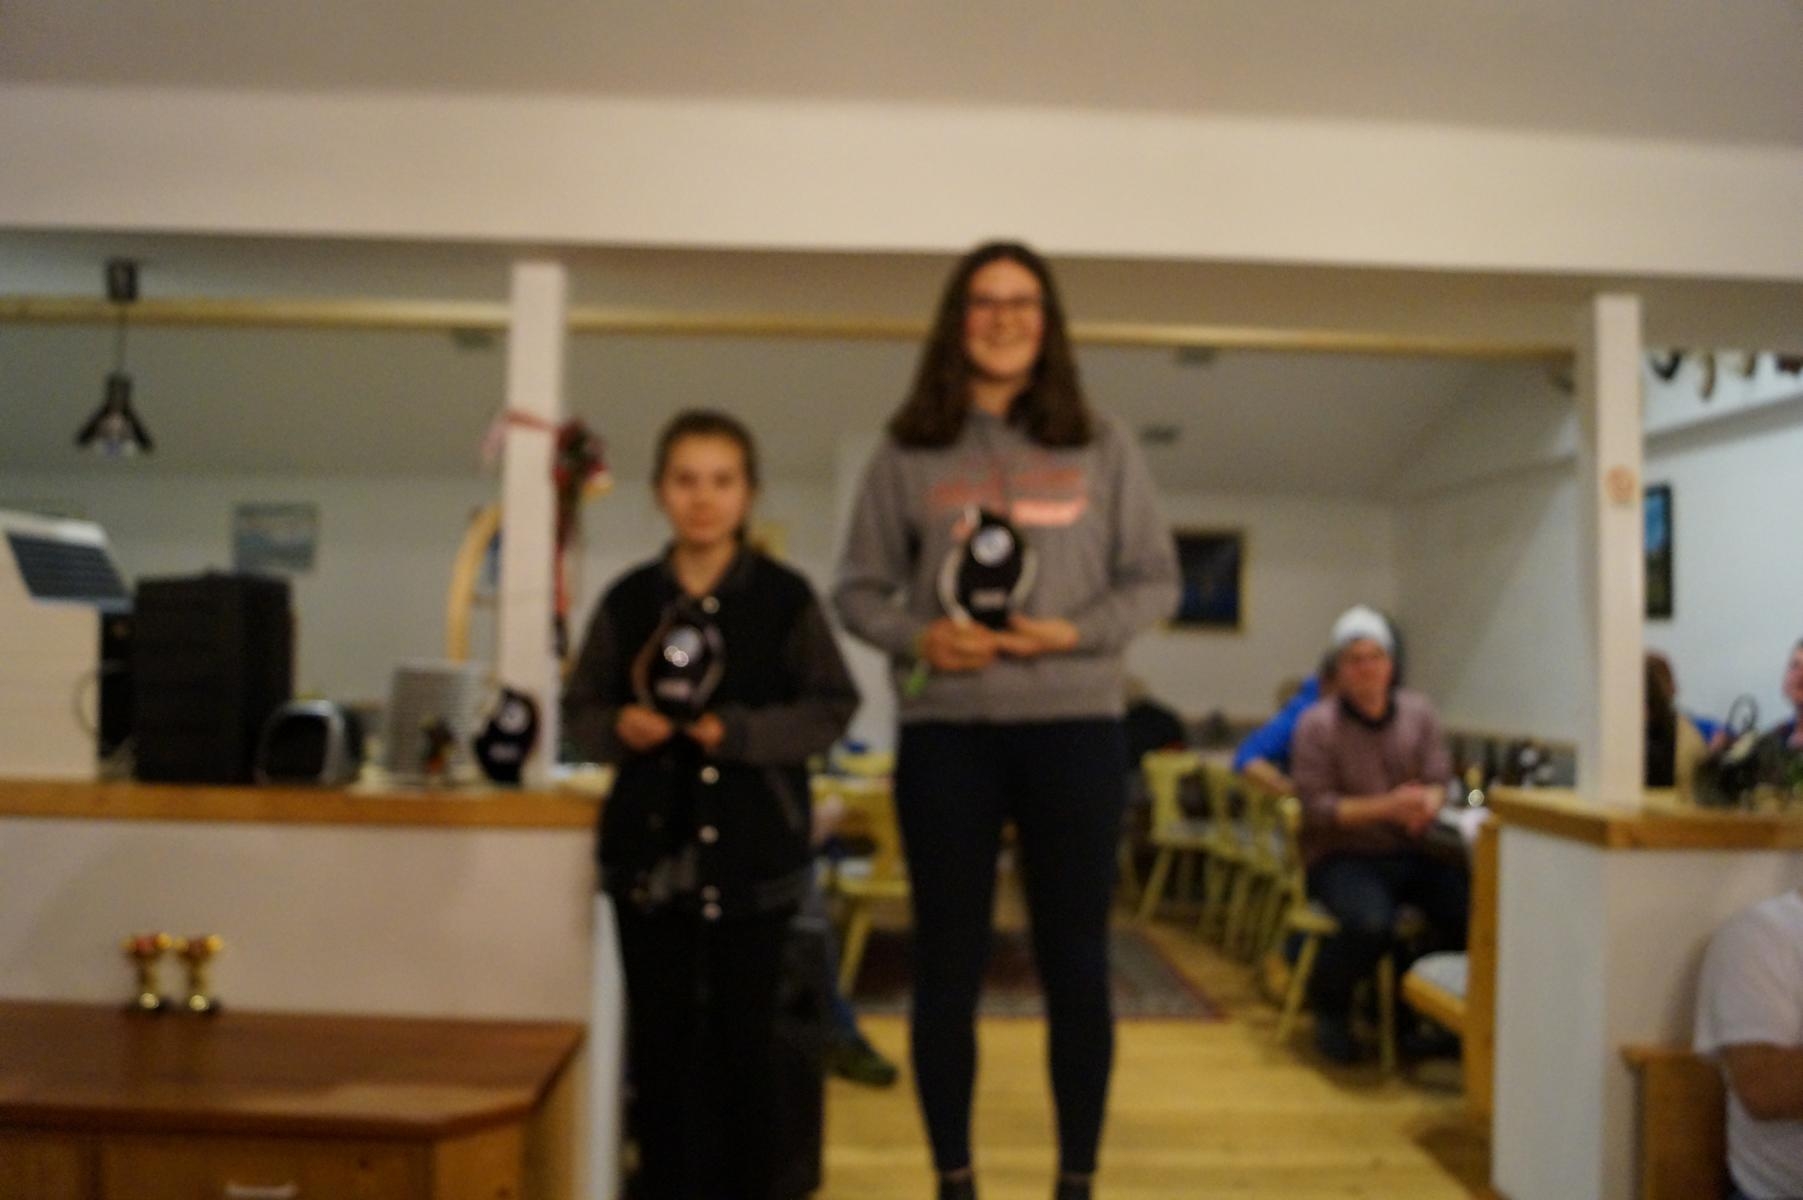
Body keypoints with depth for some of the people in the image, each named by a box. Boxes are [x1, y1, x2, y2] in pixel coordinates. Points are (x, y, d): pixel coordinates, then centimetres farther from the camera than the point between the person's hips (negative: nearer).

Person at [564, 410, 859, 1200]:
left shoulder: (784, 596, -3)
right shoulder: (629, 599, 3)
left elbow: (832, 707, -4)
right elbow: (580, 709, 8)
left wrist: (739, 730, -17)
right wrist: (620, 726, -14)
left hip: (754, 850, -2)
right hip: (650, 848, 2)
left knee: (744, 1039, 8)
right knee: (659, 1039, 11)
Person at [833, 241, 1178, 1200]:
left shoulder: (1102, 446, 6)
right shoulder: (907, 453, 5)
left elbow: (1155, 580, 6)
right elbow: (858, 591, 6)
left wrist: (1078, 632, -12)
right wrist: (918, 638, -14)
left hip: (1076, 728, 0)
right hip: (945, 734, 0)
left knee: (1076, 967, 6)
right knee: (948, 966, 8)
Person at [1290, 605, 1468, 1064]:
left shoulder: (1418, 712, 7)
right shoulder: (1317, 724, -6)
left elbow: (1439, 781, 5)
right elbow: (1317, 807, -10)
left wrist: (1427, 804, -20)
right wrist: (1389, 806, -21)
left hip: (1411, 854, 4)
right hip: (1342, 857, -4)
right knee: (1371, 922, -35)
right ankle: (1329, 1006, -1)